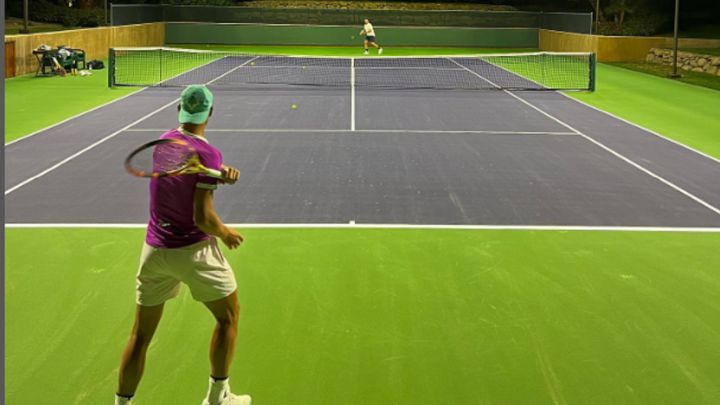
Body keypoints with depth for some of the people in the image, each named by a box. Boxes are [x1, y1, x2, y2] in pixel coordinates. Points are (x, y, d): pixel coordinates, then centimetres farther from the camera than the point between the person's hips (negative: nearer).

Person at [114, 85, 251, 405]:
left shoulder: (164, 140, 3)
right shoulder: (207, 153, -17)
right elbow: (202, 217, -21)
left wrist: (222, 174, -6)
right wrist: (225, 234, -2)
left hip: (154, 249, 6)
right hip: (193, 250, -5)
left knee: (141, 334, 12)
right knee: (228, 316, 16)